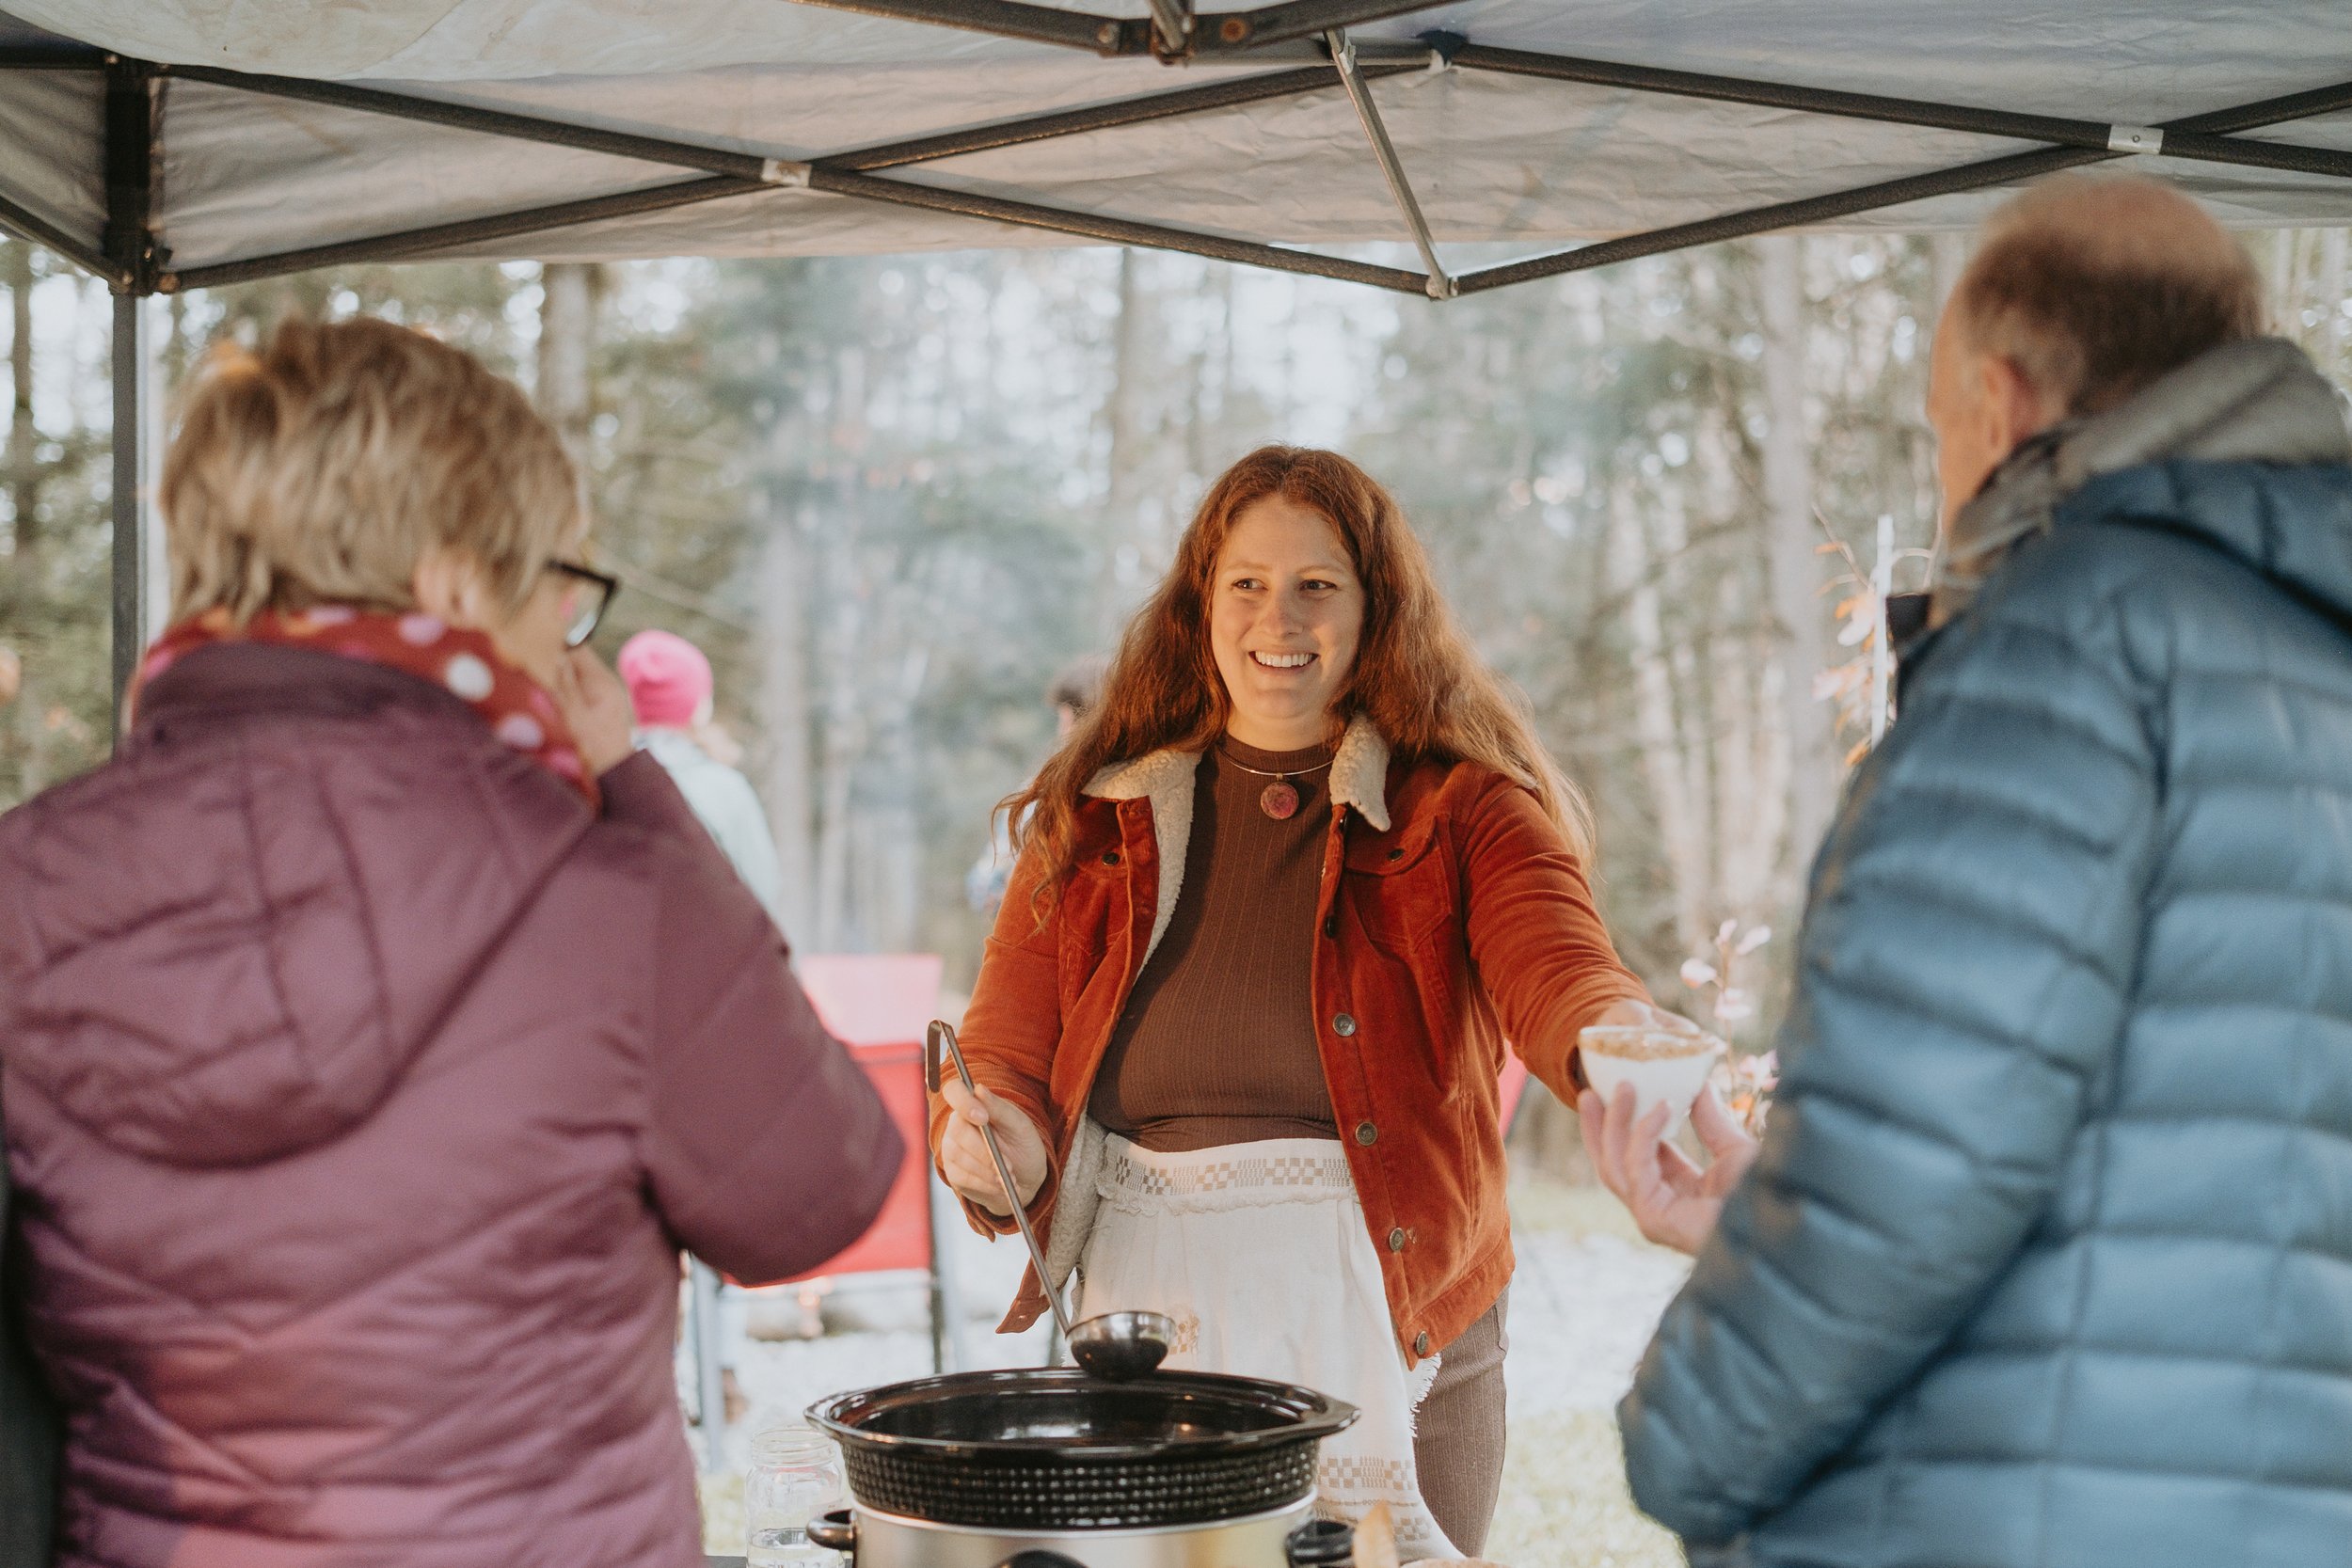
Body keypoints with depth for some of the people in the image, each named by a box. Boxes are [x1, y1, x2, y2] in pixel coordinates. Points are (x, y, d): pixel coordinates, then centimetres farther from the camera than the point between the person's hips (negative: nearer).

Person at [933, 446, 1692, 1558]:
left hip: (1391, 1318, -2)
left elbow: (1558, 969, -17)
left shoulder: (1463, 809, 1)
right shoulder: (1095, 818, 9)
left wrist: (1620, 1047, -40)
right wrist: (989, 1146, -17)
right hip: (1148, 1311, 2)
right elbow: (1004, 1056, 6)